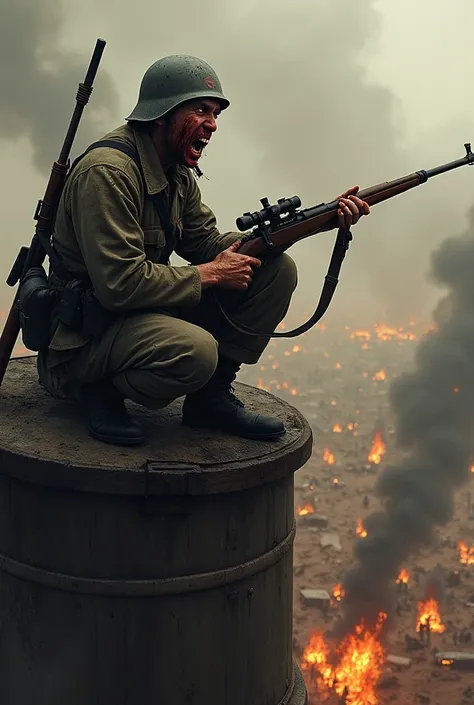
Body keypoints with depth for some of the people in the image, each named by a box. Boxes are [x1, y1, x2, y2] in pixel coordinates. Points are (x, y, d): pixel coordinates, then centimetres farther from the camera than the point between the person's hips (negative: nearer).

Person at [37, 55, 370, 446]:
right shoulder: (106, 171, -22)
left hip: (152, 309, 9)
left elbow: (210, 244, 3)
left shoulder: (178, 173, 9)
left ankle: (212, 395, 5)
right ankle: (100, 390, -8)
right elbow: (120, 285, -29)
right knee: (194, 350, -39)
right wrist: (210, 275, -18)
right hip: (85, 336, -9)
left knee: (276, 269, -1)